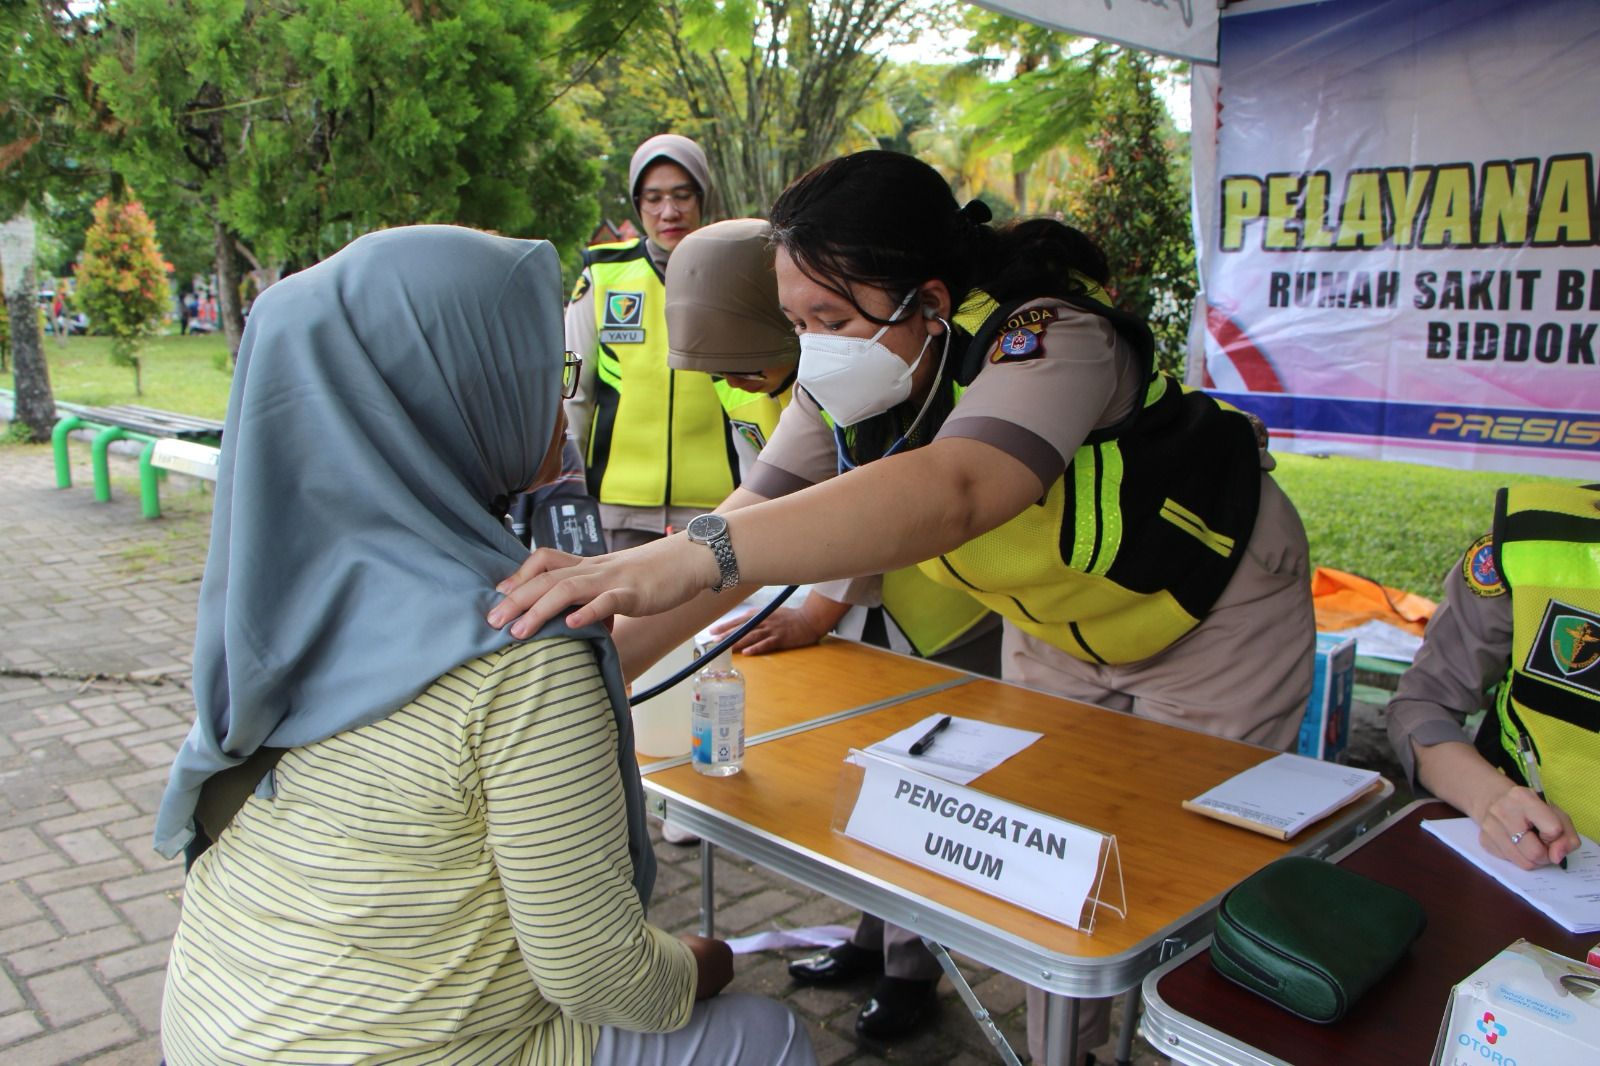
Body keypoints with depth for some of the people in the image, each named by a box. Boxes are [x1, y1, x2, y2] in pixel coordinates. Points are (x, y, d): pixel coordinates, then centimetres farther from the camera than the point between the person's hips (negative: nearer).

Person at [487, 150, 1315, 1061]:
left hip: (1217, 620, -6)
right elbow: (754, 514, -20)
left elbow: (949, 496, -57)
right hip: (1060, 636, 6)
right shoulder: (845, 387, -15)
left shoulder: (1047, 339, -38)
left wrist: (687, 558, -68)